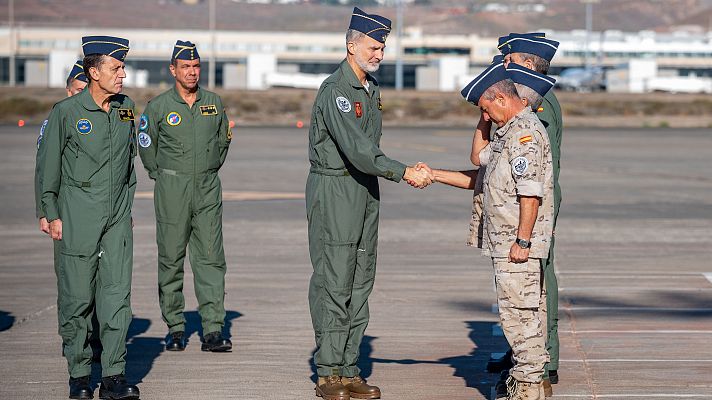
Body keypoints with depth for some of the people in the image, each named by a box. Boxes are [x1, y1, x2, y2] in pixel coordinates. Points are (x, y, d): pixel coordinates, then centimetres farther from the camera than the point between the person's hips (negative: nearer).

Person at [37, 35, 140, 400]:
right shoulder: (66, 111, -6)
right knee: (77, 297, 0)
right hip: (77, 216, -4)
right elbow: (48, 165, -2)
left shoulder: (126, 107, 8)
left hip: (118, 218, 4)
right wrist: (52, 215, -4)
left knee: (117, 294, -2)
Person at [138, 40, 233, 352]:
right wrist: (163, 176, 11)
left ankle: (213, 331, -6)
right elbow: (146, 146, 9)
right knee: (171, 259, 2)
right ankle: (175, 328, 10)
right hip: (172, 189, -2)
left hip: (208, 189, 2)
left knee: (211, 259, -4)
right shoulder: (158, 106, -2)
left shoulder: (214, 103, 7)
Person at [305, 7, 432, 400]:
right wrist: (404, 173, -24)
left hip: (366, 190, 9)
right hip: (334, 188, -9)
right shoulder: (335, 91, -16)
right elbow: (357, 150, -24)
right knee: (334, 282, -7)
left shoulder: (371, 88, 14)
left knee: (360, 282, 7)